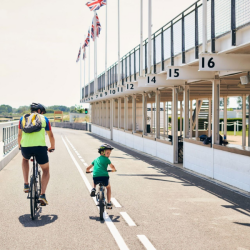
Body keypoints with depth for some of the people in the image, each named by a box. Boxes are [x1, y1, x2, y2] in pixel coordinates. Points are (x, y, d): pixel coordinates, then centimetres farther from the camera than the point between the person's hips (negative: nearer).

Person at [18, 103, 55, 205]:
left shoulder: (23, 118, 20)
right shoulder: (44, 119, 16)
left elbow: (19, 135, 31)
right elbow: (51, 135, 23)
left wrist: (20, 146, 48)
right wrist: (52, 147, 40)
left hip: (25, 147, 2)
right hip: (40, 147, -2)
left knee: (25, 159, 38)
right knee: (46, 170, 20)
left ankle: (26, 184, 24)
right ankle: (42, 195, 3)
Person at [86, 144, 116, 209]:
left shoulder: (96, 160, 24)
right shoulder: (106, 159, 11)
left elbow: (87, 168, 28)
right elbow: (112, 167, 16)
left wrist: (88, 171, 50)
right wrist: (113, 170, 38)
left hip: (96, 177, 3)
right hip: (105, 176, -3)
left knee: (94, 182, 41)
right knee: (108, 187, 28)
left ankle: (93, 189, 9)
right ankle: (109, 203, 24)